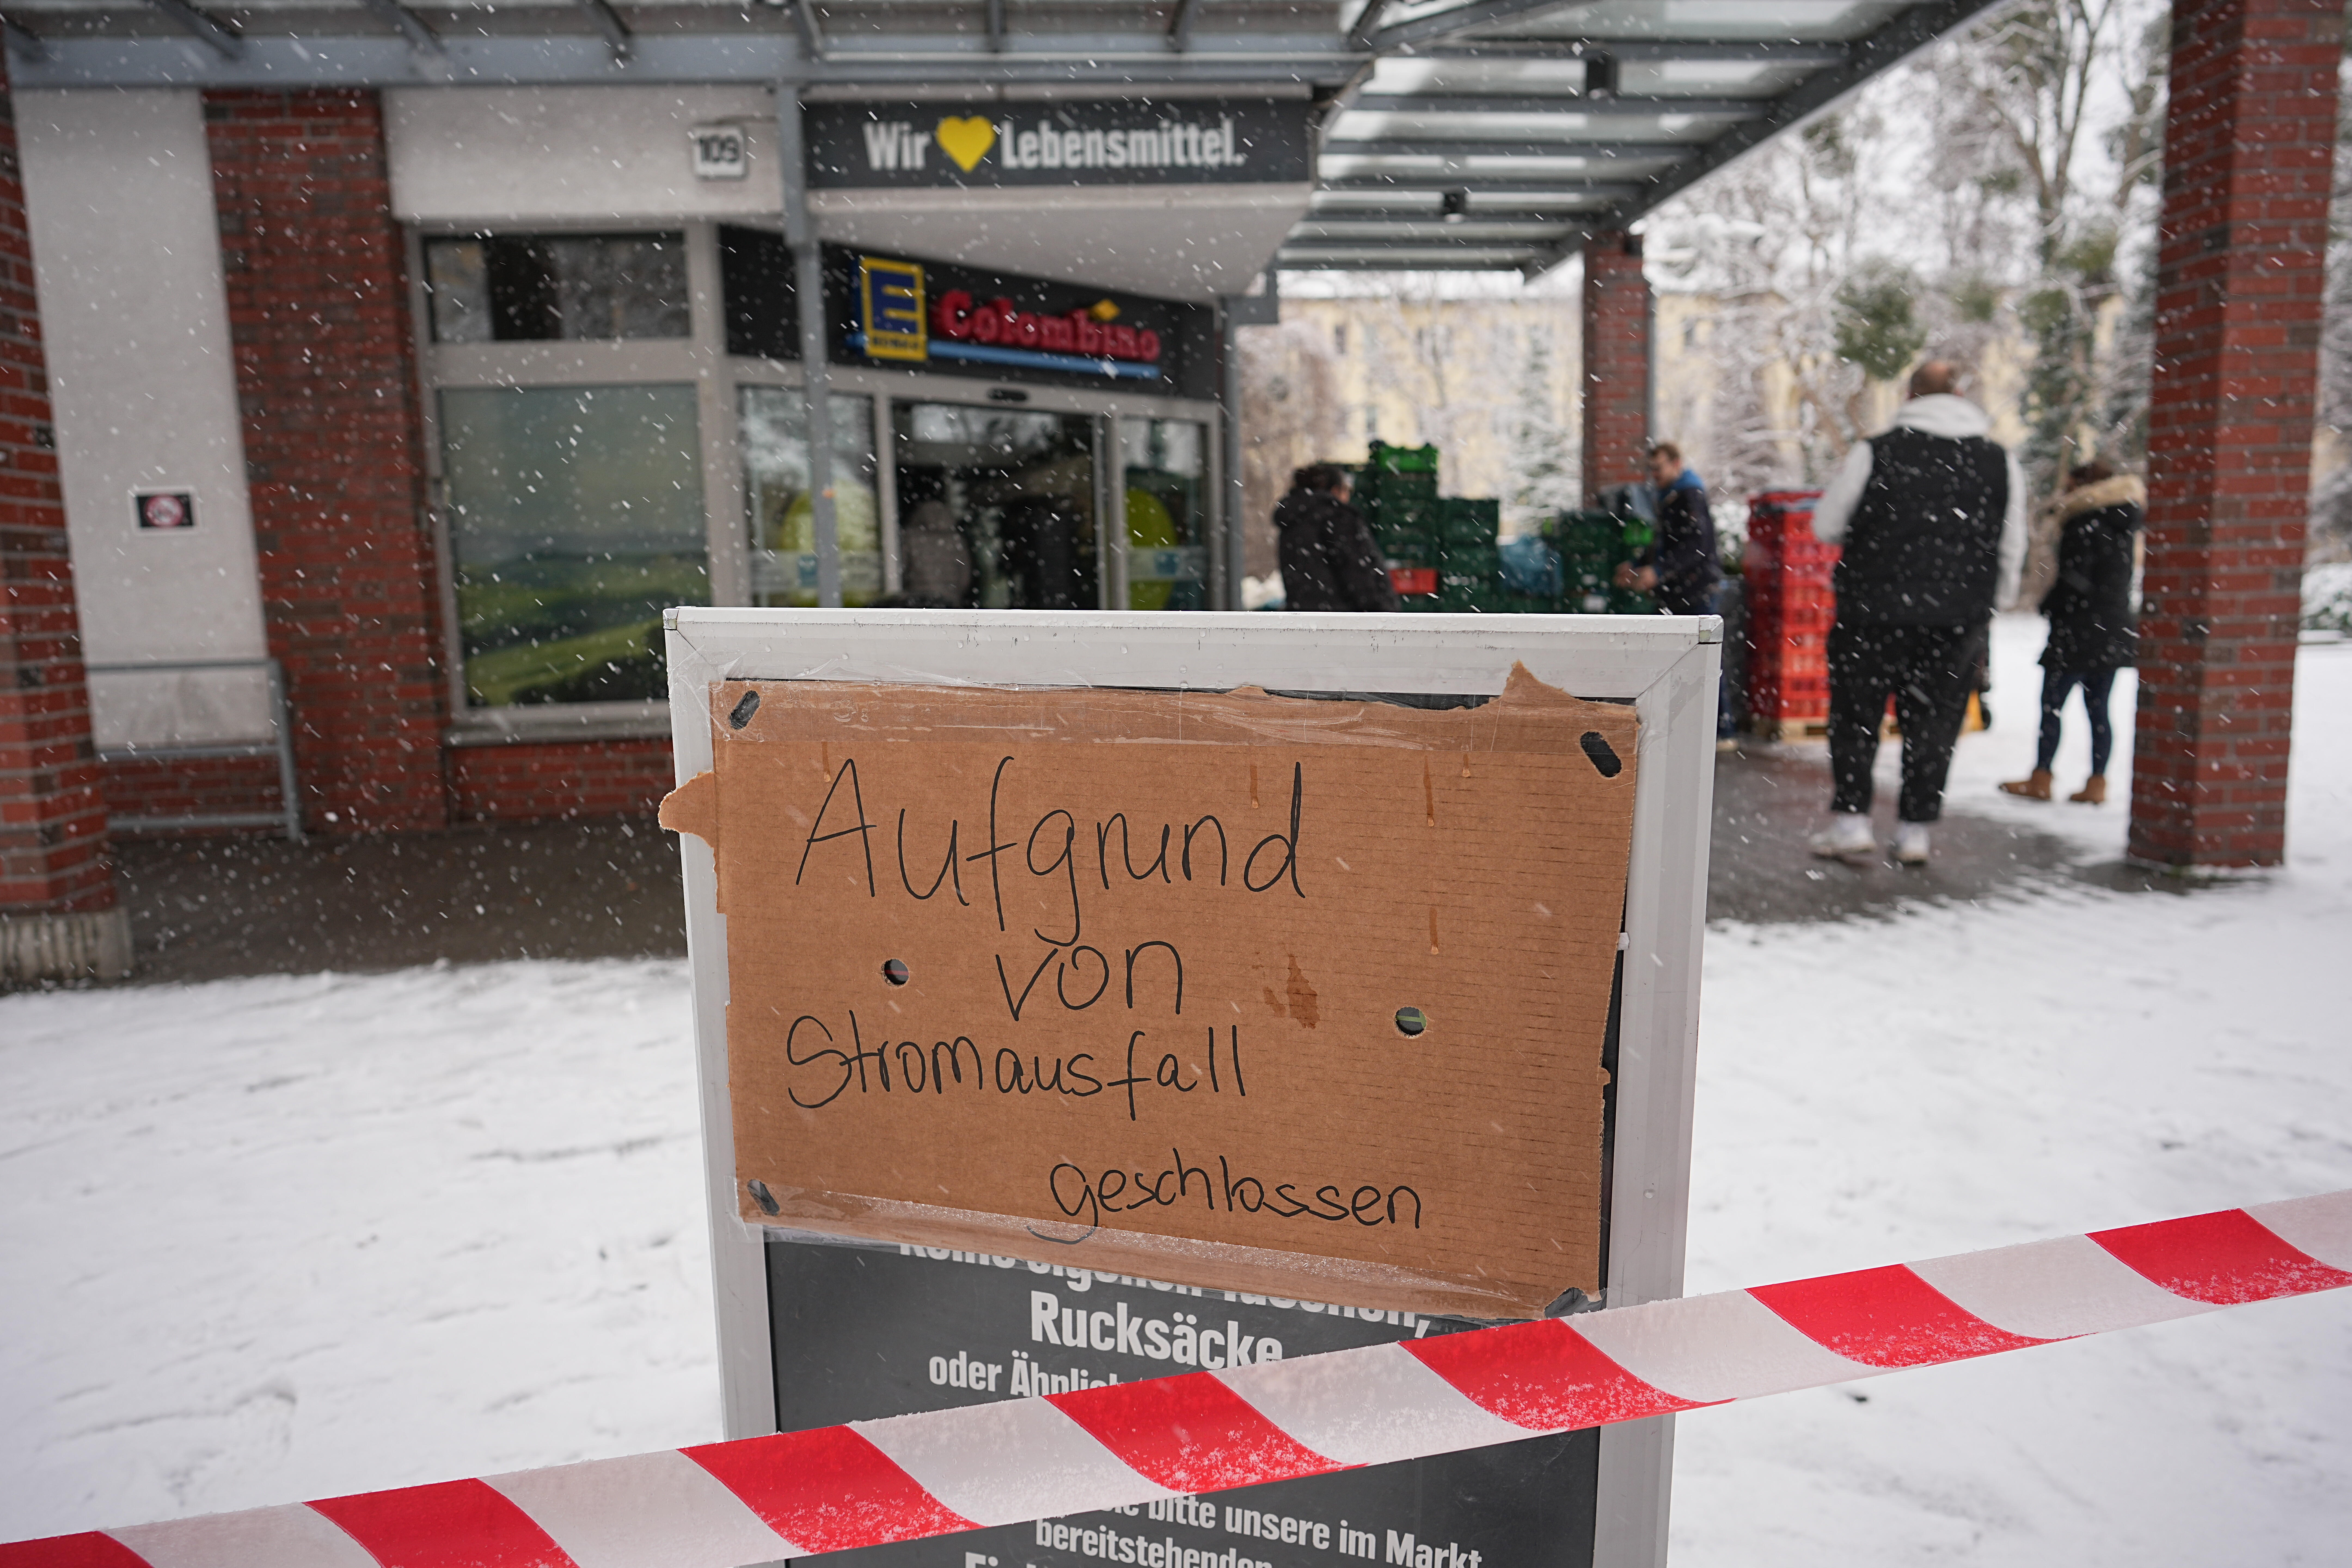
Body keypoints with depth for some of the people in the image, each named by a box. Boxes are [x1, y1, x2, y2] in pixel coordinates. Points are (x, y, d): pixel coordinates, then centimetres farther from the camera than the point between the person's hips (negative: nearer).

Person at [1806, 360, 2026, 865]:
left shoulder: (1875, 453, -6)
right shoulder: (2002, 464, 5)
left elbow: (1826, 527, 1)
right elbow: (2011, 551, 10)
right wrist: (1988, 610, 21)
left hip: (1874, 614, -2)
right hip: (1958, 622, 3)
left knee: (1856, 718, 9)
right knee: (1933, 726, 10)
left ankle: (1851, 820, 6)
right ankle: (1914, 830, 13)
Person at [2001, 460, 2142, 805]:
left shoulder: (2083, 526, -12)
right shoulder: (2123, 523, 13)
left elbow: (2074, 581, -17)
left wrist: (2049, 607, -2)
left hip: (2079, 631, -8)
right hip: (2115, 632, 8)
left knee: (2052, 705, -2)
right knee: (2098, 709, 9)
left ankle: (2041, 779, 0)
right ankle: (2098, 783, 9)